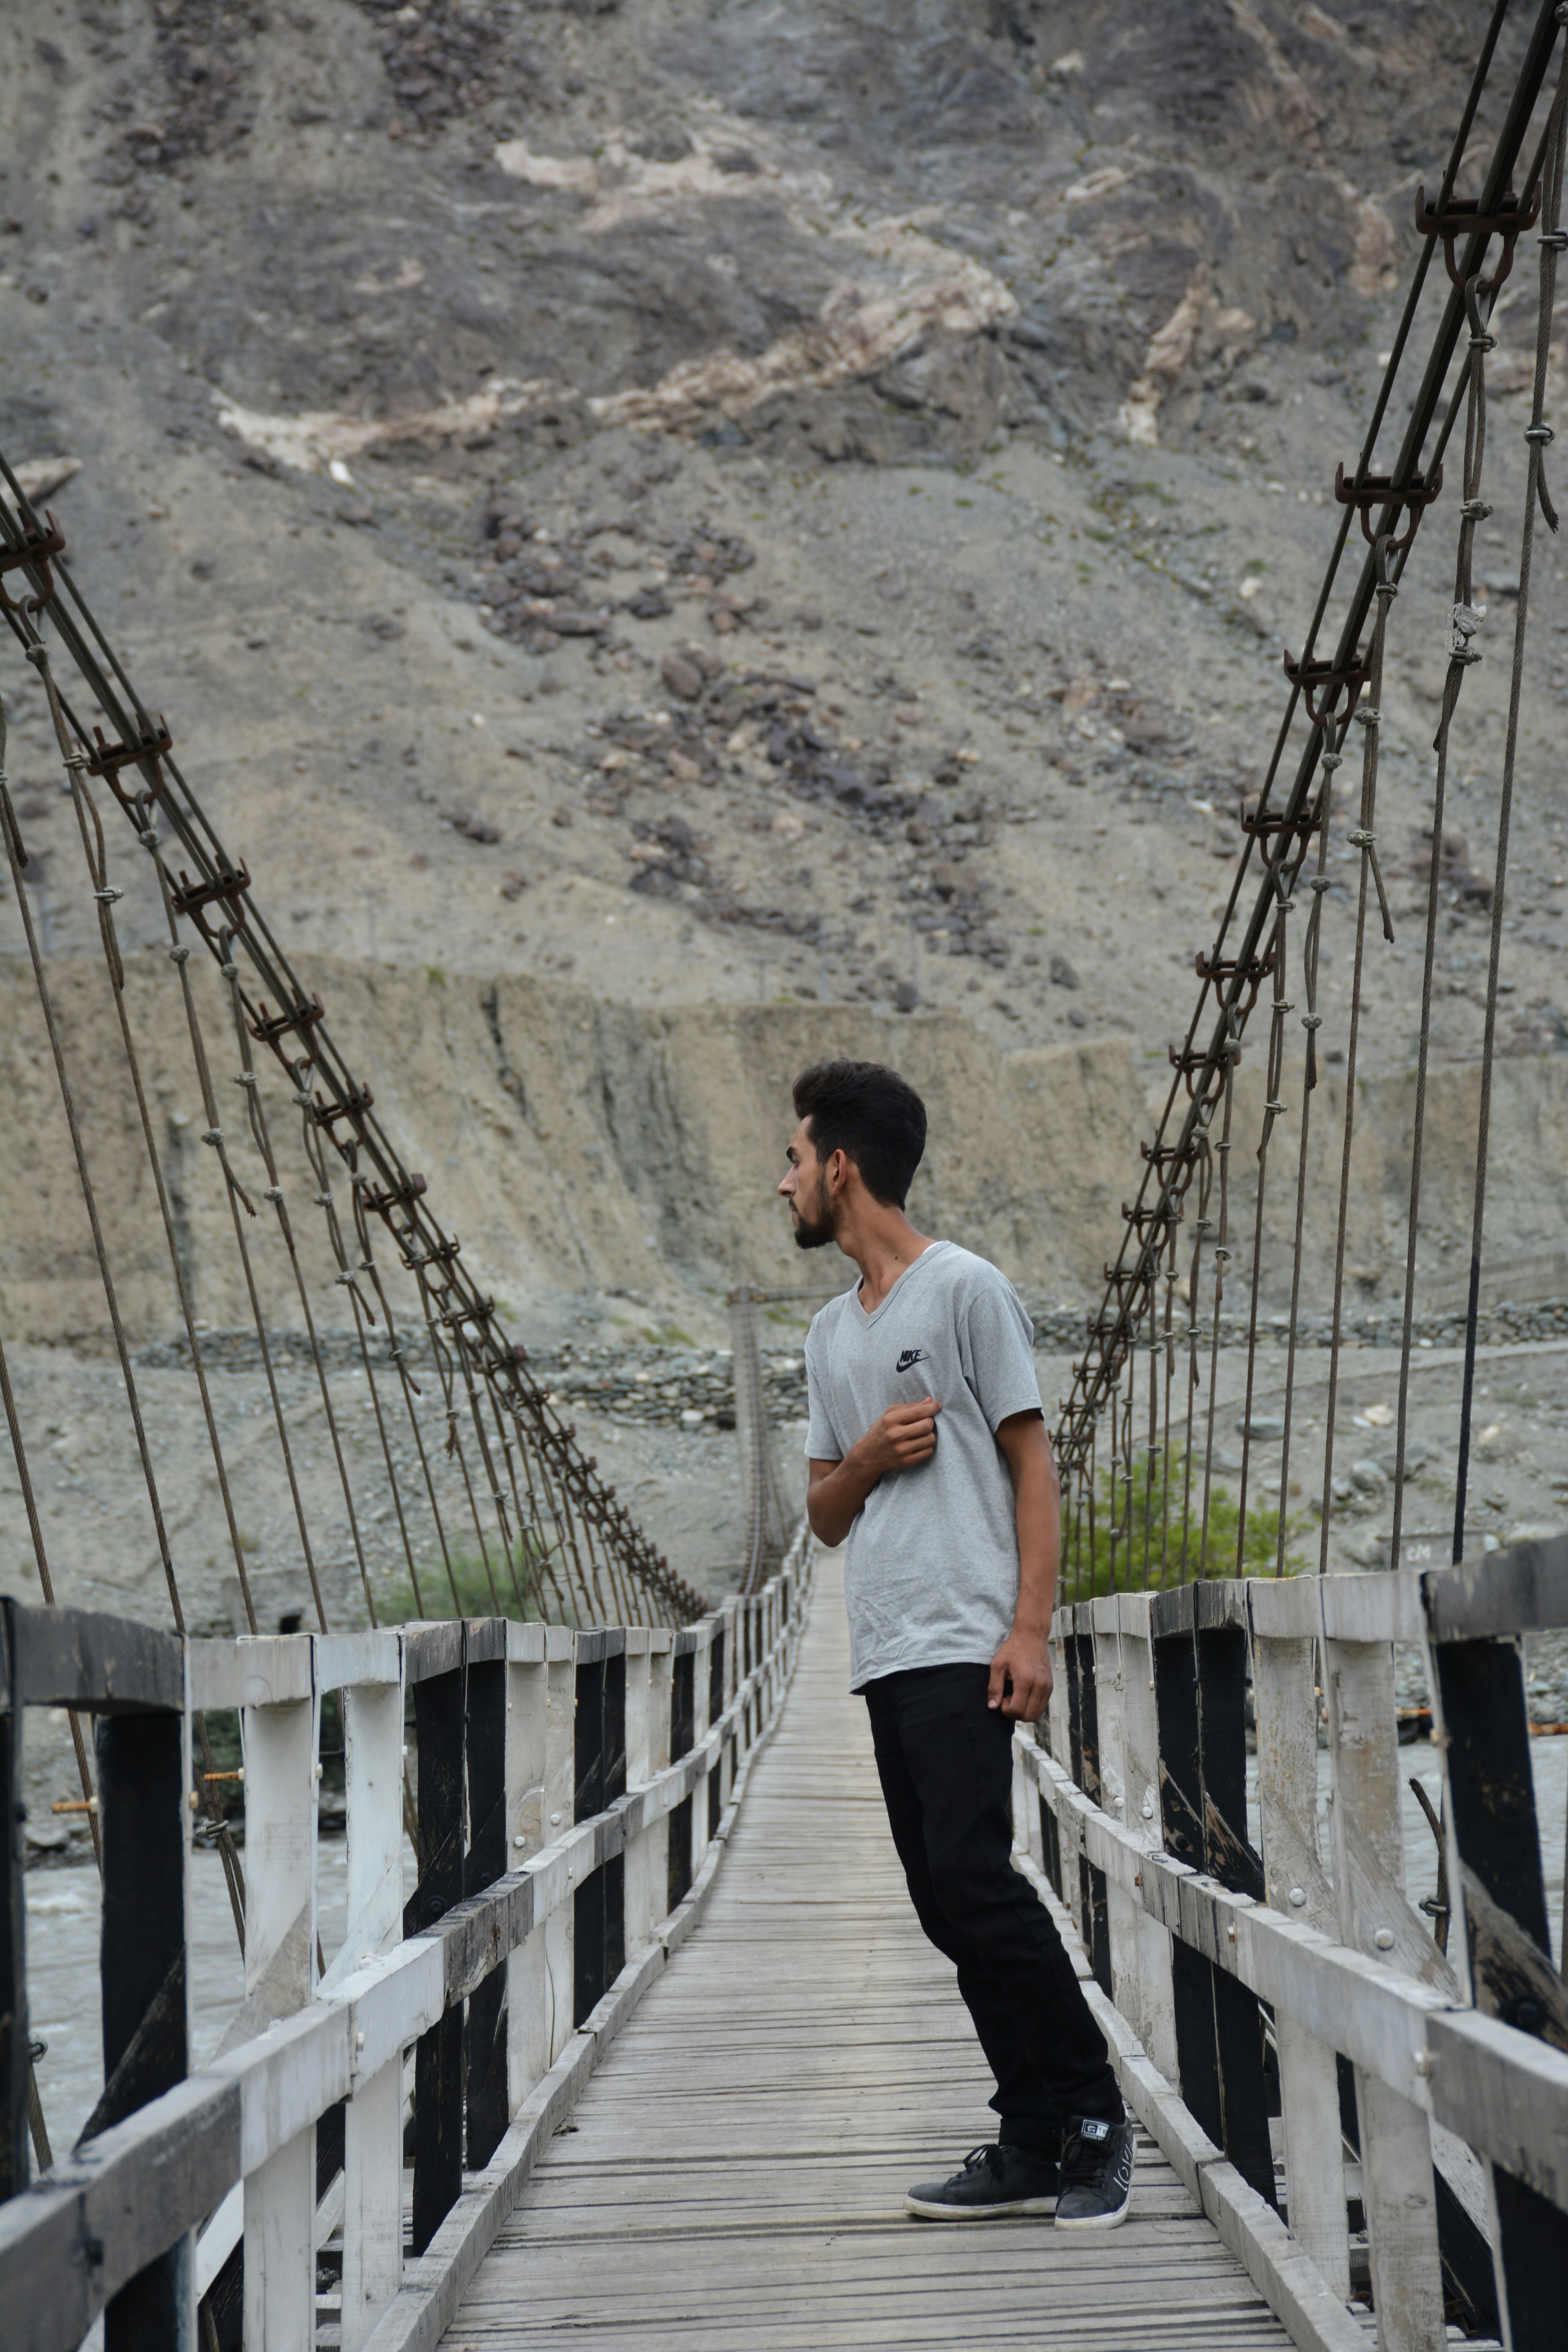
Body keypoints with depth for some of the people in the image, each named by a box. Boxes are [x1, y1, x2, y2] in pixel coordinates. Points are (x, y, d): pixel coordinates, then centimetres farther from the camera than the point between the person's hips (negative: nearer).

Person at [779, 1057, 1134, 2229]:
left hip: (963, 1646, -8)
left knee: (972, 1875, -17)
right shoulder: (832, 1331, 22)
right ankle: (1035, 2144, 8)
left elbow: (1033, 1463, -4)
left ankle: (1095, 2117, -7)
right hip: (884, 1653, 8)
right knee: (948, 1903, 4)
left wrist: (1031, 1626, -14)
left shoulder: (965, 1287, 0)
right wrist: (864, 1459, 1)